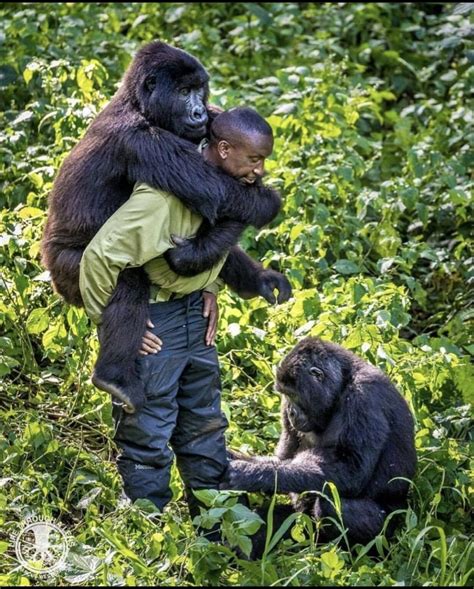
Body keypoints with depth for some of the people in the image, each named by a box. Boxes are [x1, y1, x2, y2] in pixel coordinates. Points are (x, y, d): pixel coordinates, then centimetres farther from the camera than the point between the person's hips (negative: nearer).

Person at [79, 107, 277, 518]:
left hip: (193, 312, 9)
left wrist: (210, 289, 6)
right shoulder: (165, 195, -30)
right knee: (148, 435, 0)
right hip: (149, 318, -9)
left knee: (206, 424, 18)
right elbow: (100, 256, -32)